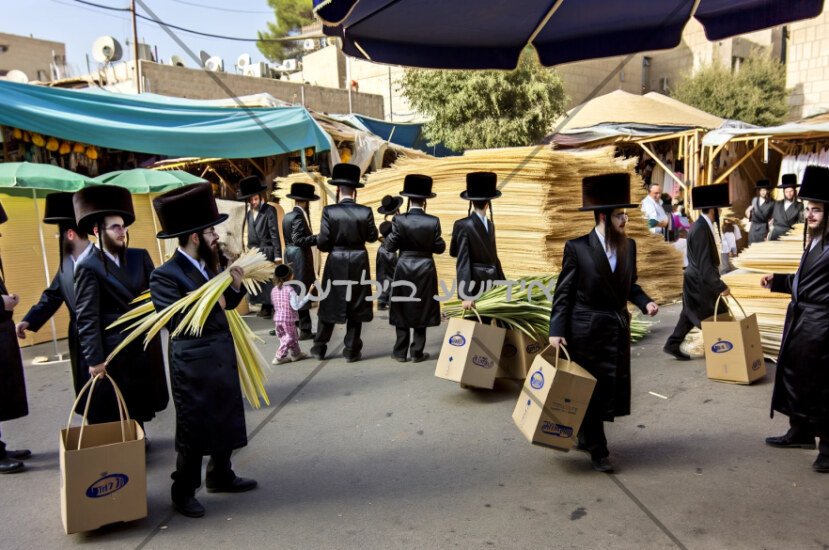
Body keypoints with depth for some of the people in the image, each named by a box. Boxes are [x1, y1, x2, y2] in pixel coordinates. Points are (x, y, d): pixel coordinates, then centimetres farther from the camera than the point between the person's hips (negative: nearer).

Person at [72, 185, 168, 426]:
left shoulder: (140, 256, 7)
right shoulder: (88, 267, -10)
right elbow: (87, 318, -12)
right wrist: (95, 359, -14)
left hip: (145, 345, 5)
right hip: (114, 351, -5)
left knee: (140, 404, 17)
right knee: (116, 413, 7)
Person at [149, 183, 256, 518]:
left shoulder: (208, 265, 6)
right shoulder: (166, 275, -17)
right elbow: (175, 320, -25)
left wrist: (235, 287, -6)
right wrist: (211, 306, -22)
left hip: (223, 357, 8)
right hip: (192, 364, -8)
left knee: (226, 420, 19)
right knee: (192, 429, 5)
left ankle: (220, 476, 38)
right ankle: (183, 492, 24)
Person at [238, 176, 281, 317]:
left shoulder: (269, 210, -7)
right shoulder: (249, 213, 12)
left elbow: (275, 233, -11)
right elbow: (250, 235, 15)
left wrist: (278, 254, -15)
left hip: (267, 252, -6)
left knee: (268, 279, -4)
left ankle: (269, 308, 5)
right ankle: (264, 307, 17)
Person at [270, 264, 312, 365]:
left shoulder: (274, 290, 2)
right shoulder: (290, 290, -17)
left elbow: (273, 304, 11)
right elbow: (296, 306, -22)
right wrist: (308, 295, -22)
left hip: (277, 318, 7)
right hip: (288, 319, -7)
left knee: (285, 337, 18)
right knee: (289, 338, 8)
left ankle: (296, 353, 28)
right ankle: (279, 357, 11)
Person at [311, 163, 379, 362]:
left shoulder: (329, 211, -11)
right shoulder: (365, 211, -7)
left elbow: (322, 242, -11)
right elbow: (372, 237, 4)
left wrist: (332, 248, 10)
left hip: (336, 262, 0)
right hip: (359, 262, 1)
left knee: (330, 304, 13)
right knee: (355, 305, 9)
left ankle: (319, 347, 21)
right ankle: (351, 350, 14)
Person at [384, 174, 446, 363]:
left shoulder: (399, 220, -10)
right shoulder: (433, 221, -8)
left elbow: (390, 247, -7)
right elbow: (439, 248, -3)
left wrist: (389, 236, 13)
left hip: (404, 268, 0)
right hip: (425, 269, 0)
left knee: (402, 310, 10)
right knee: (421, 310, 8)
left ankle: (400, 352, 14)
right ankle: (417, 353, 12)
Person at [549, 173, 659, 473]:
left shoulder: (629, 246, 6)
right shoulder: (577, 247, -11)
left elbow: (630, 285, 15)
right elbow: (563, 291, -8)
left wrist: (645, 302, -5)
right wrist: (556, 330, -13)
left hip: (618, 328, 6)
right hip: (587, 330, -5)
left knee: (613, 388, 12)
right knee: (591, 389, 4)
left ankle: (586, 436, 35)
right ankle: (597, 450, 19)